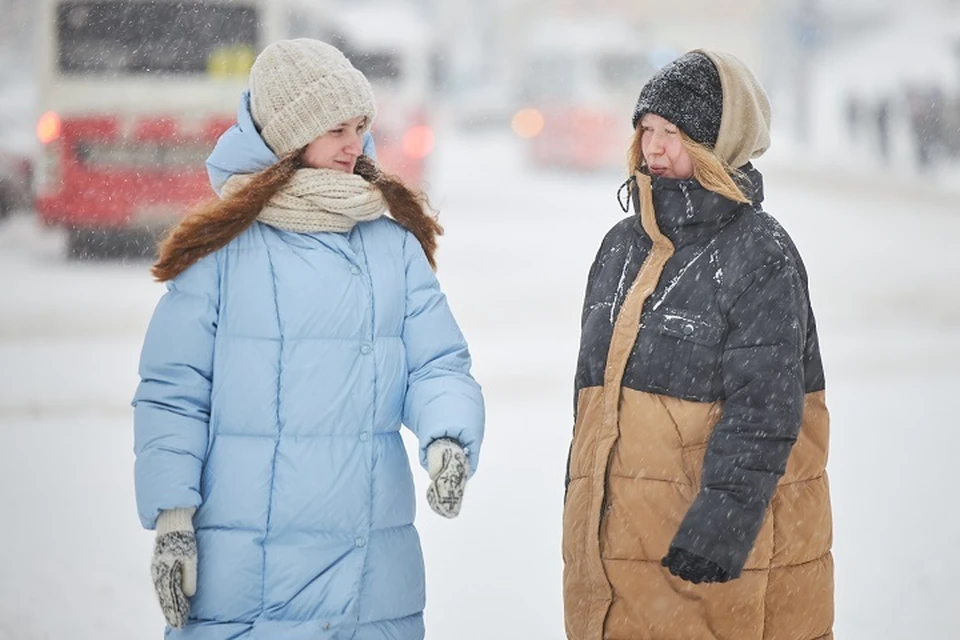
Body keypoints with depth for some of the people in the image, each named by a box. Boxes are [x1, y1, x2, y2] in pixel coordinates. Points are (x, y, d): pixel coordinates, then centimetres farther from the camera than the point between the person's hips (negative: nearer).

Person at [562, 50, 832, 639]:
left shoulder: (761, 255, -9)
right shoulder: (623, 246, 13)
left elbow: (762, 417, -15)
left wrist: (720, 527, -22)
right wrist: (578, 512, 20)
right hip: (611, 538, 7)